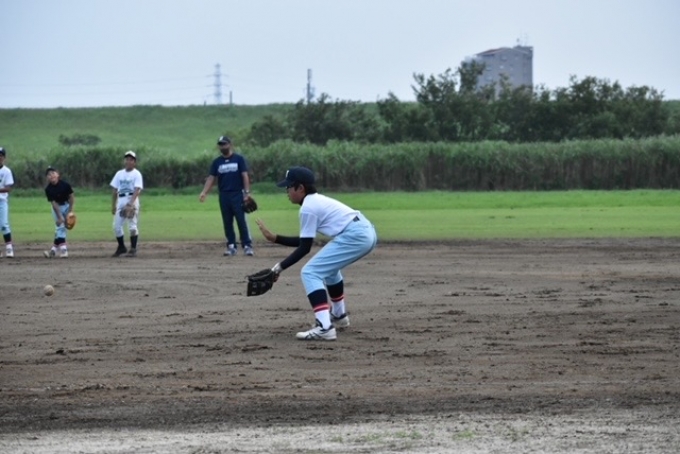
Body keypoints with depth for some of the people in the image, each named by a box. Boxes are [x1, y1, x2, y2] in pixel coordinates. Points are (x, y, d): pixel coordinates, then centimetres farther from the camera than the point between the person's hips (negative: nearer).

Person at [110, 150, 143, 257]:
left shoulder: (136, 174, -2)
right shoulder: (119, 174, 14)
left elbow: (137, 190, -14)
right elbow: (115, 190, 17)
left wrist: (131, 202, -28)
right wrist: (113, 205, 13)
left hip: (132, 200, -5)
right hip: (121, 201, 6)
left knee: (132, 226, -8)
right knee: (116, 225, 4)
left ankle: (133, 249, -3)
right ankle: (121, 247, 19)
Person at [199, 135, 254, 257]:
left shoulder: (239, 159, 1)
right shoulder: (217, 162, 9)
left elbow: (245, 176, -3)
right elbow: (211, 178, 6)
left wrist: (247, 192, -12)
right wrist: (204, 192, -7)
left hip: (237, 195, -4)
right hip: (223, 196, 4)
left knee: (241, 221, -8)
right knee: (227, 222, 5)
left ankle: (247, 246, -8)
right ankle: (231, 246, 10)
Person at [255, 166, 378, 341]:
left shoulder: (308, 208, -6)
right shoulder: (317, 201, 23)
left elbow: (304, 248, -7)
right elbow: (304, 241, 26)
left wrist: (279, 267, -4)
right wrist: (274, 238, 24)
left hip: (354, 236, -10)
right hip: (366, 232, 10)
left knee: (310, 273, -10)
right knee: (329, 266, 34)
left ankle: (324, 327, -24)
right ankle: (339, 315, 48)